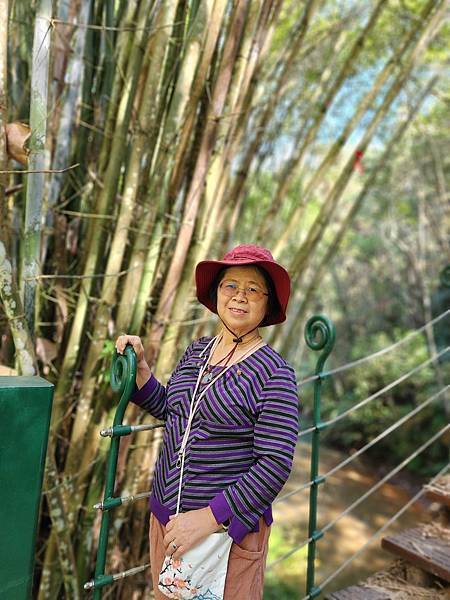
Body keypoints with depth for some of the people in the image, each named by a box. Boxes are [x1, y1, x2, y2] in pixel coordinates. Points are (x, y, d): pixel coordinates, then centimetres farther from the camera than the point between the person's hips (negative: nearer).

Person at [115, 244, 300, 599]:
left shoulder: (274, 373, -17)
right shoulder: (196, 351, 2)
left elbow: (276, 465, -20)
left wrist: (210, 518, -23)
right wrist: (140, 365, 3)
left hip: (229, 529, -6)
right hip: (166, 517, 6)